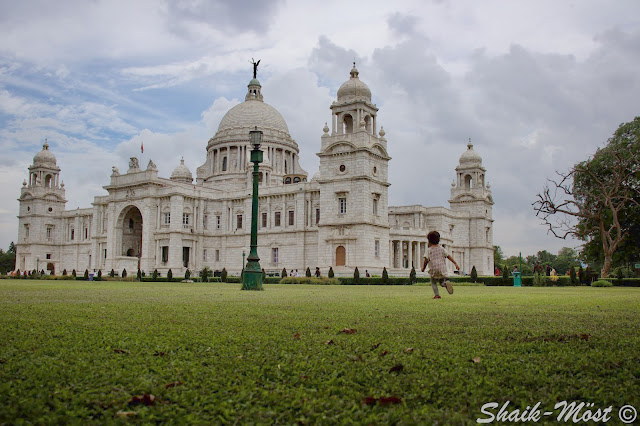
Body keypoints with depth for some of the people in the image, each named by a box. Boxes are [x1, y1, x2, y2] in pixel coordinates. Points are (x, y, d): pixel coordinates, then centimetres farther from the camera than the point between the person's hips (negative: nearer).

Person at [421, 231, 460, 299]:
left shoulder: (429, 250, -3)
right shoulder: (441, 248, 10)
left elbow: (426, 260, -11)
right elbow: (448, 256, 9)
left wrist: (423, 267, 3)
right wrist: (455, 263, 11)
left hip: (434, 269, -3)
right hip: (443, 269, 3)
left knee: (433, 282, 18)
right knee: (441, 281, 20)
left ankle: (437, 294, 0)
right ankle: (446, 283, -15)